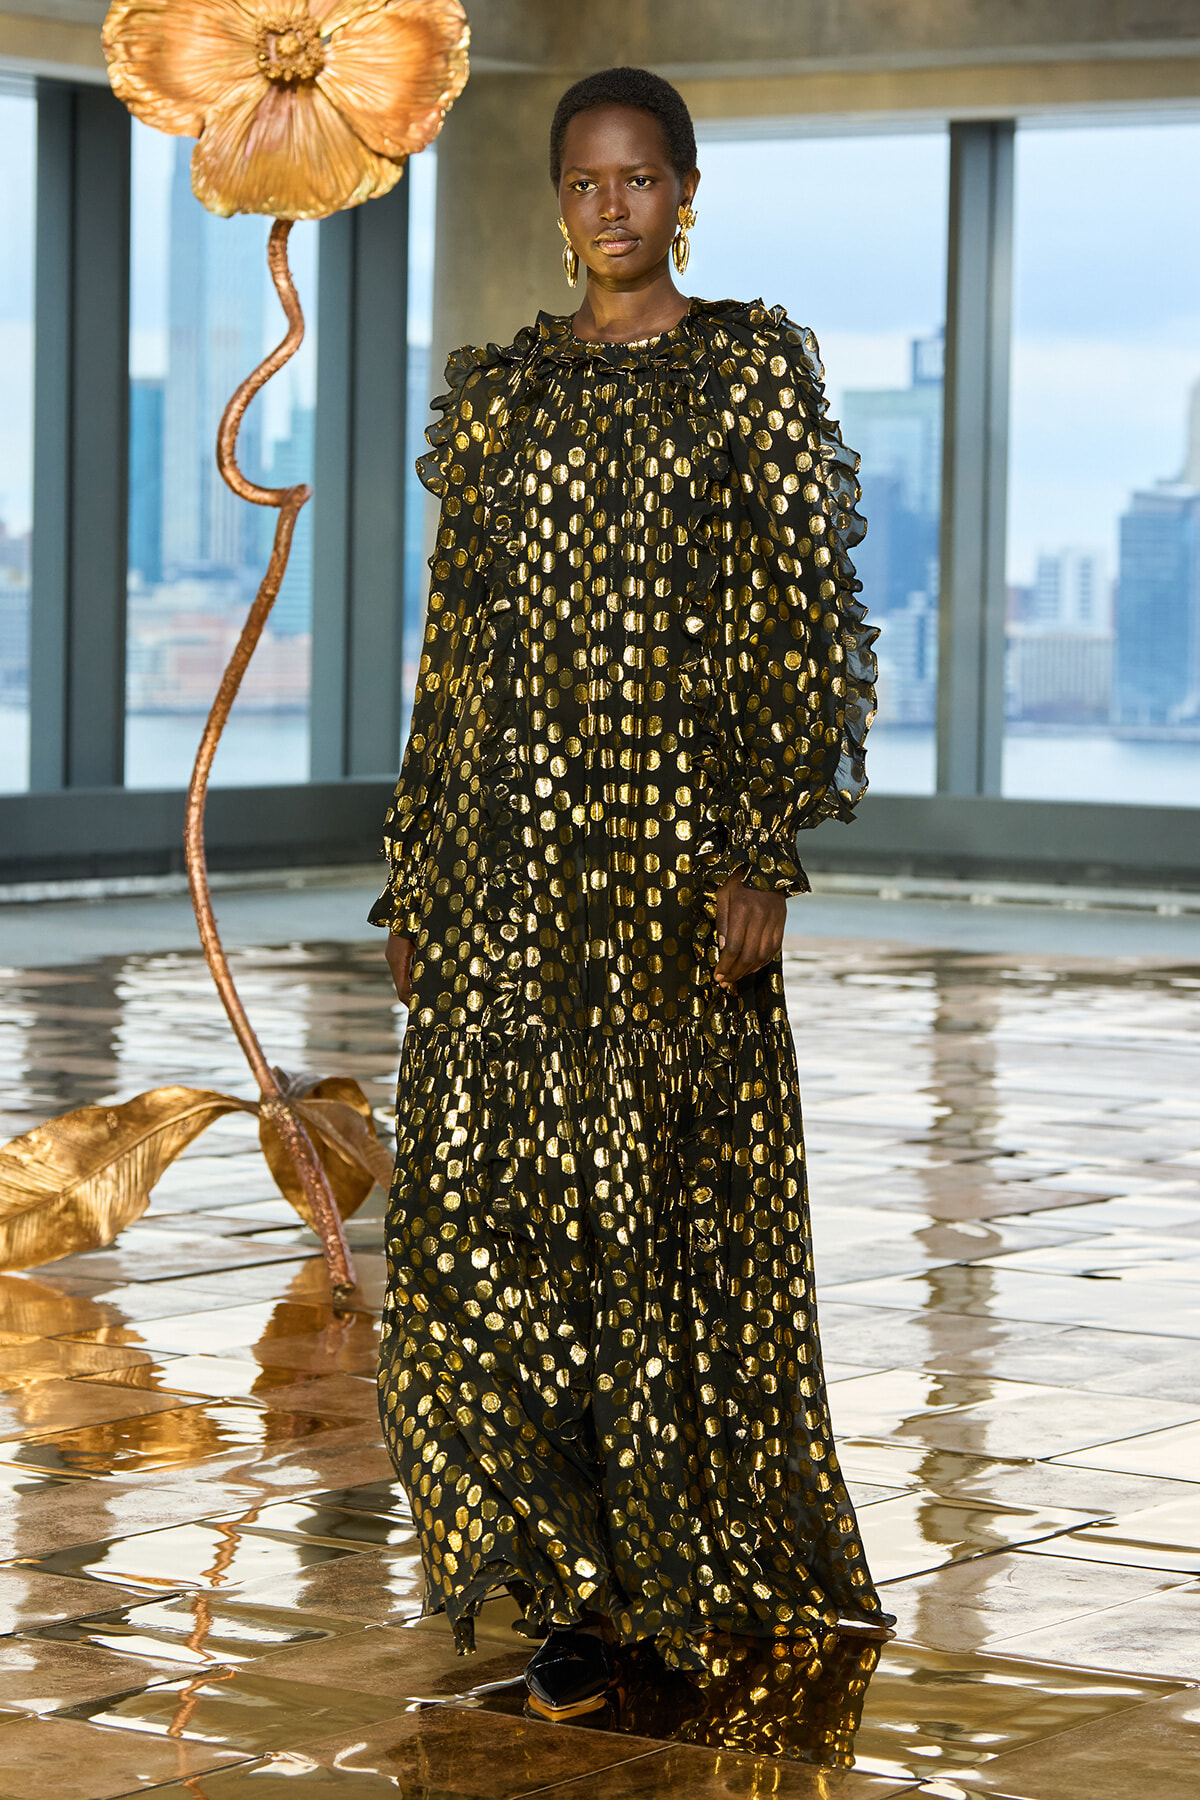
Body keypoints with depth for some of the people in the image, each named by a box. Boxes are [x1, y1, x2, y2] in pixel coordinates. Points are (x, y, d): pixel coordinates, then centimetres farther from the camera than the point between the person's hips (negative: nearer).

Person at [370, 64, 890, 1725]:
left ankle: (682, 1575, 11)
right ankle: (571, 1583, 13)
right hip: (507, 848, 4)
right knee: (492, 1205, 2)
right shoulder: (500, 390, 12)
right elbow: (453, 647, 14)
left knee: (670, 1207, -1)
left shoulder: (754, 369, 0)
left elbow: (812, 634, -4)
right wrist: (414, 874, 10)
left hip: (673, 839, -4)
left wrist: (765, 861, -12)